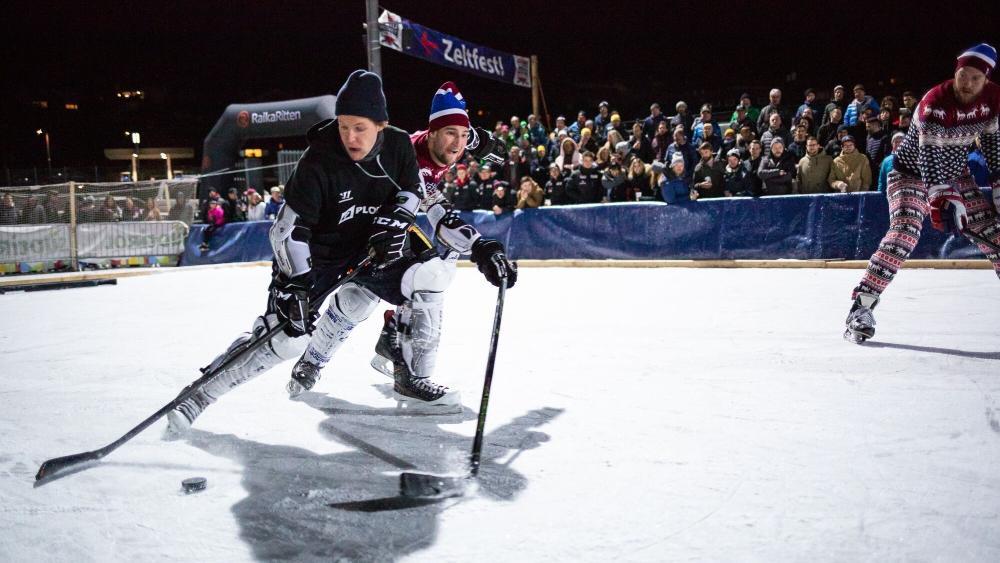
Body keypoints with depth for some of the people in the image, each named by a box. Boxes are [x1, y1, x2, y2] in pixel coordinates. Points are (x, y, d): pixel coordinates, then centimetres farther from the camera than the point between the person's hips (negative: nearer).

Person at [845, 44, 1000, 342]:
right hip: (912, 172, -6)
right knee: (904, 233, -25)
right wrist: (942, 196, -45)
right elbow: (928, 155, -36)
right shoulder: (935, 101, -28)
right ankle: (861, 306, -26)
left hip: (955, 171, 6)